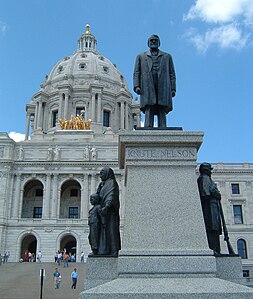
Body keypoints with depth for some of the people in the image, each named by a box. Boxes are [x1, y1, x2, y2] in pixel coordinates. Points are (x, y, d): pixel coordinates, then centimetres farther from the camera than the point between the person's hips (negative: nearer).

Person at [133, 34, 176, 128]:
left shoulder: (167, 56, 24)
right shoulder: (141, 56, 23)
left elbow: (172, 74, 15)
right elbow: (136, 73, 13)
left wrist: (173, 89, 2)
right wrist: (136, 86, -4)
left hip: (163, 87, 1)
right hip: (147, 87, -1)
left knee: (162, 113, -7)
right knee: (148, 112, -11)